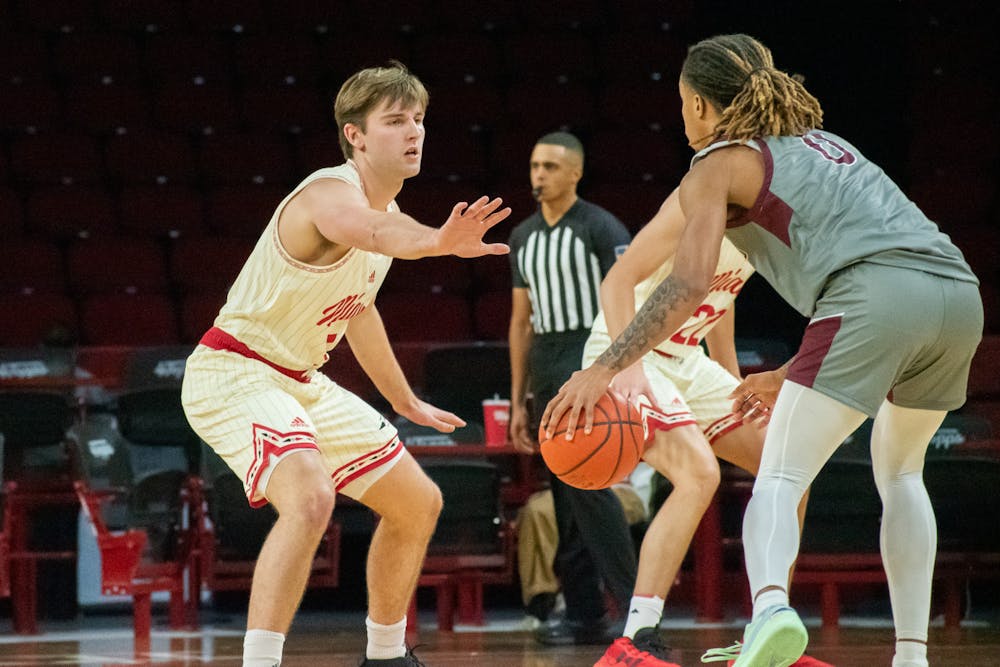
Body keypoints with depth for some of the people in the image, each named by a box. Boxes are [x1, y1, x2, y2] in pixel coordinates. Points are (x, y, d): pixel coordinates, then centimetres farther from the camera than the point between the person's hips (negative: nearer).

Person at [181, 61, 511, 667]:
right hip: (234, 373, -10)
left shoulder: (388, 205, 7)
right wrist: (435, 242, -72)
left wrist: (405, 401, 31)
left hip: (301, 382, 10)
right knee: (310, 498, -35)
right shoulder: (331, 194, -24)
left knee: (419, 503, 16)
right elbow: (368, 230, -51)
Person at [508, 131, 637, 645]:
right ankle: (584, 615, 11)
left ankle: (636, 607, -19)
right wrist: (517, 403, 17)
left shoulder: (602, 229, -6)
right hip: (546, 369, 7)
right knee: (565, 496, 7)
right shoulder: (523, 236, 15)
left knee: (587, 482, -19)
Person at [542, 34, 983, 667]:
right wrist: (790, 377, 40)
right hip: (959, 289, 7)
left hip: (878, 295, -7)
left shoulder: (717, 165, 12)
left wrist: (605, 368, -5)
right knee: (900, 471, 27)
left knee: (779, 478, -9)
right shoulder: (819, 141, 34)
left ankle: (771, 608, -38)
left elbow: (690, 282, -2)